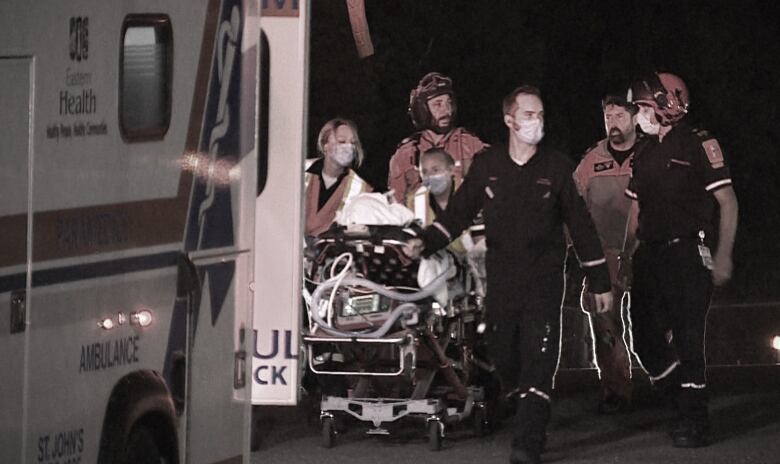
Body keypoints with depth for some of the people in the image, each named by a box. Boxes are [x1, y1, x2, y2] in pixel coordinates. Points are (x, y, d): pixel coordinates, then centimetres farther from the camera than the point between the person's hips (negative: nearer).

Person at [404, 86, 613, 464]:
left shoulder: (557, 167, 2)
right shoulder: (487, 166, 6)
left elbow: (580, 225, 6)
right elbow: (459, 212, 11)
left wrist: (600, 281, 7)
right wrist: (426, 242, -6)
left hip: (544, 279, -3)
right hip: (501, 280, 3)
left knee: (538, 359, -14)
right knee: (503, 355, 5)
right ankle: (525, 416, 28)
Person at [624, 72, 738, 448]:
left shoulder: (698, 145, -7)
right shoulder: (644, 153, 15)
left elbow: (727, 202, -8)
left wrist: (723, 256, -13)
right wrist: (627, 257, 17)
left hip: (689, 252, -7)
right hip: (652, 255, 7)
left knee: (688, 336, -9)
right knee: (645, 335, 5)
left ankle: (694, 422, -4)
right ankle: (682, 403, 21)